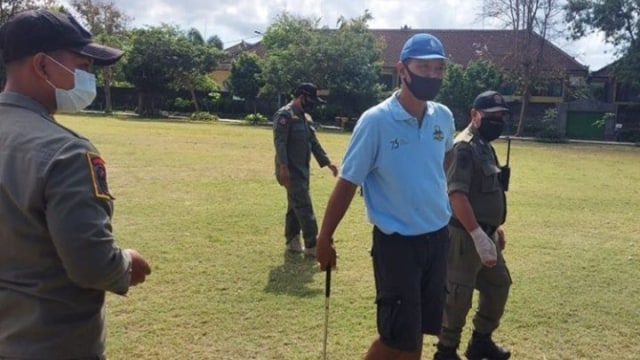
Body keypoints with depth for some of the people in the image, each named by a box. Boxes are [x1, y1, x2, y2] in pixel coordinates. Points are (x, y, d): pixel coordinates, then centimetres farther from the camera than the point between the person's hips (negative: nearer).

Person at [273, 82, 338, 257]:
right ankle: (312, 245, -4)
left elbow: (314, 143, 20)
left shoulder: (305, 118, 17)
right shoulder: (284, 115, -13)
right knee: (304, 206, -9)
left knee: (296, 205, 14)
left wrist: (327, 162, 15)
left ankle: (292, 241, 24)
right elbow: (280, 142, -20)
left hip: (302, 169, 9)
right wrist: (283, 167, -28)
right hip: (291, 170, -9)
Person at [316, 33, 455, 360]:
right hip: (396, 242, -5)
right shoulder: (375, 120, -16)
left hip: (438, 238, 6)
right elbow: (348, 182, -12)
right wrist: (325, 238, -10)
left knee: (418, 328, 16)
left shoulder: (444, 117, 0)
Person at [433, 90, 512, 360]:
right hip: (465, 235, -10)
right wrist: (479, 236, -32)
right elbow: (457, 195, -27)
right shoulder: (465, 147, -17)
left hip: (484, 233, 10)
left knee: (498, 284, 20)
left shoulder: (486, 146, 15)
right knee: (458, 296, -2)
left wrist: (495, 228, 25)